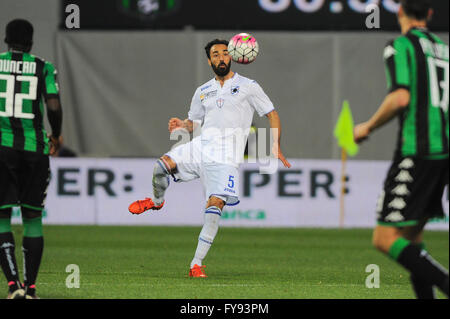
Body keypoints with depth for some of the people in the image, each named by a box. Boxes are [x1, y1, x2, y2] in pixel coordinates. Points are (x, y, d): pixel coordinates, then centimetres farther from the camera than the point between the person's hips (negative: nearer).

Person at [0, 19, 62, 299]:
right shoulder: (43, 68, 3)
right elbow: (54, 106, -6)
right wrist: (56, 136, 12)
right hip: (34, 148, 1)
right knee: (33, 217, 13)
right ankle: (31, 286, 11)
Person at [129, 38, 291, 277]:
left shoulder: (248, 87, 6)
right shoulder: (203, 92, 18)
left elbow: (272, 115, 9)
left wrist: (276, 147, -3)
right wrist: (182, 125, 2)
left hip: (226, 157, -3)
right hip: (201, 147, 4)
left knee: (215, 205, -18)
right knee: (161, 166, -21)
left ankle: (196, 264, -14)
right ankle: (156, 201, 14)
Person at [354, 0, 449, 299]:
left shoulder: (401, 46, -4)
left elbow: (401, 97, -16)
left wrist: (368, 127, -2)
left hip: (416, 151, -8)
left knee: (385, 239, -8)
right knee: (411, 234, 16)